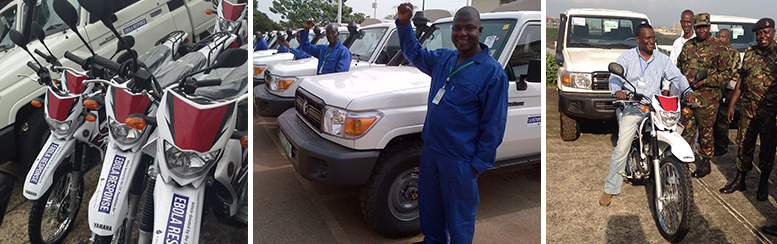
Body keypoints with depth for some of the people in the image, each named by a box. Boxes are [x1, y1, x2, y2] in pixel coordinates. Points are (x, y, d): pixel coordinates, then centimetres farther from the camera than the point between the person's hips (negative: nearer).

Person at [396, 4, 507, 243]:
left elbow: (494, 124, -14)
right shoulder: (443, 59, 5)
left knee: (459, 219, 8)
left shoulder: (493, 72, -15)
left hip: (460, 160, -7)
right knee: (429, 207, 22)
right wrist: (404, 23, 7)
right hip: (430, 149, 7)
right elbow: (414, 53, 23)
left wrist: (480, 163, -14)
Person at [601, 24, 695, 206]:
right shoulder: (627, 57, 5)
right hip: (632, 108, -3)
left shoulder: (662, 59, 13)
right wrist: (618, 90, -28)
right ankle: (610, 188, -3)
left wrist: (687, 91, -12)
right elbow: (615, 77, -5)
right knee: (621, 149, -11)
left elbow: (676, 76, 8)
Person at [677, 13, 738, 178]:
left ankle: (705, 163, 17)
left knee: (705, 131, 5)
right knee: (686, 129, 8)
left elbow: (727, 72, -4)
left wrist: (706, 81, -14)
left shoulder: (719, 48, -4)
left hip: (706, 98, -4)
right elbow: (679, 66, 24)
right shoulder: (688, 45, 11)